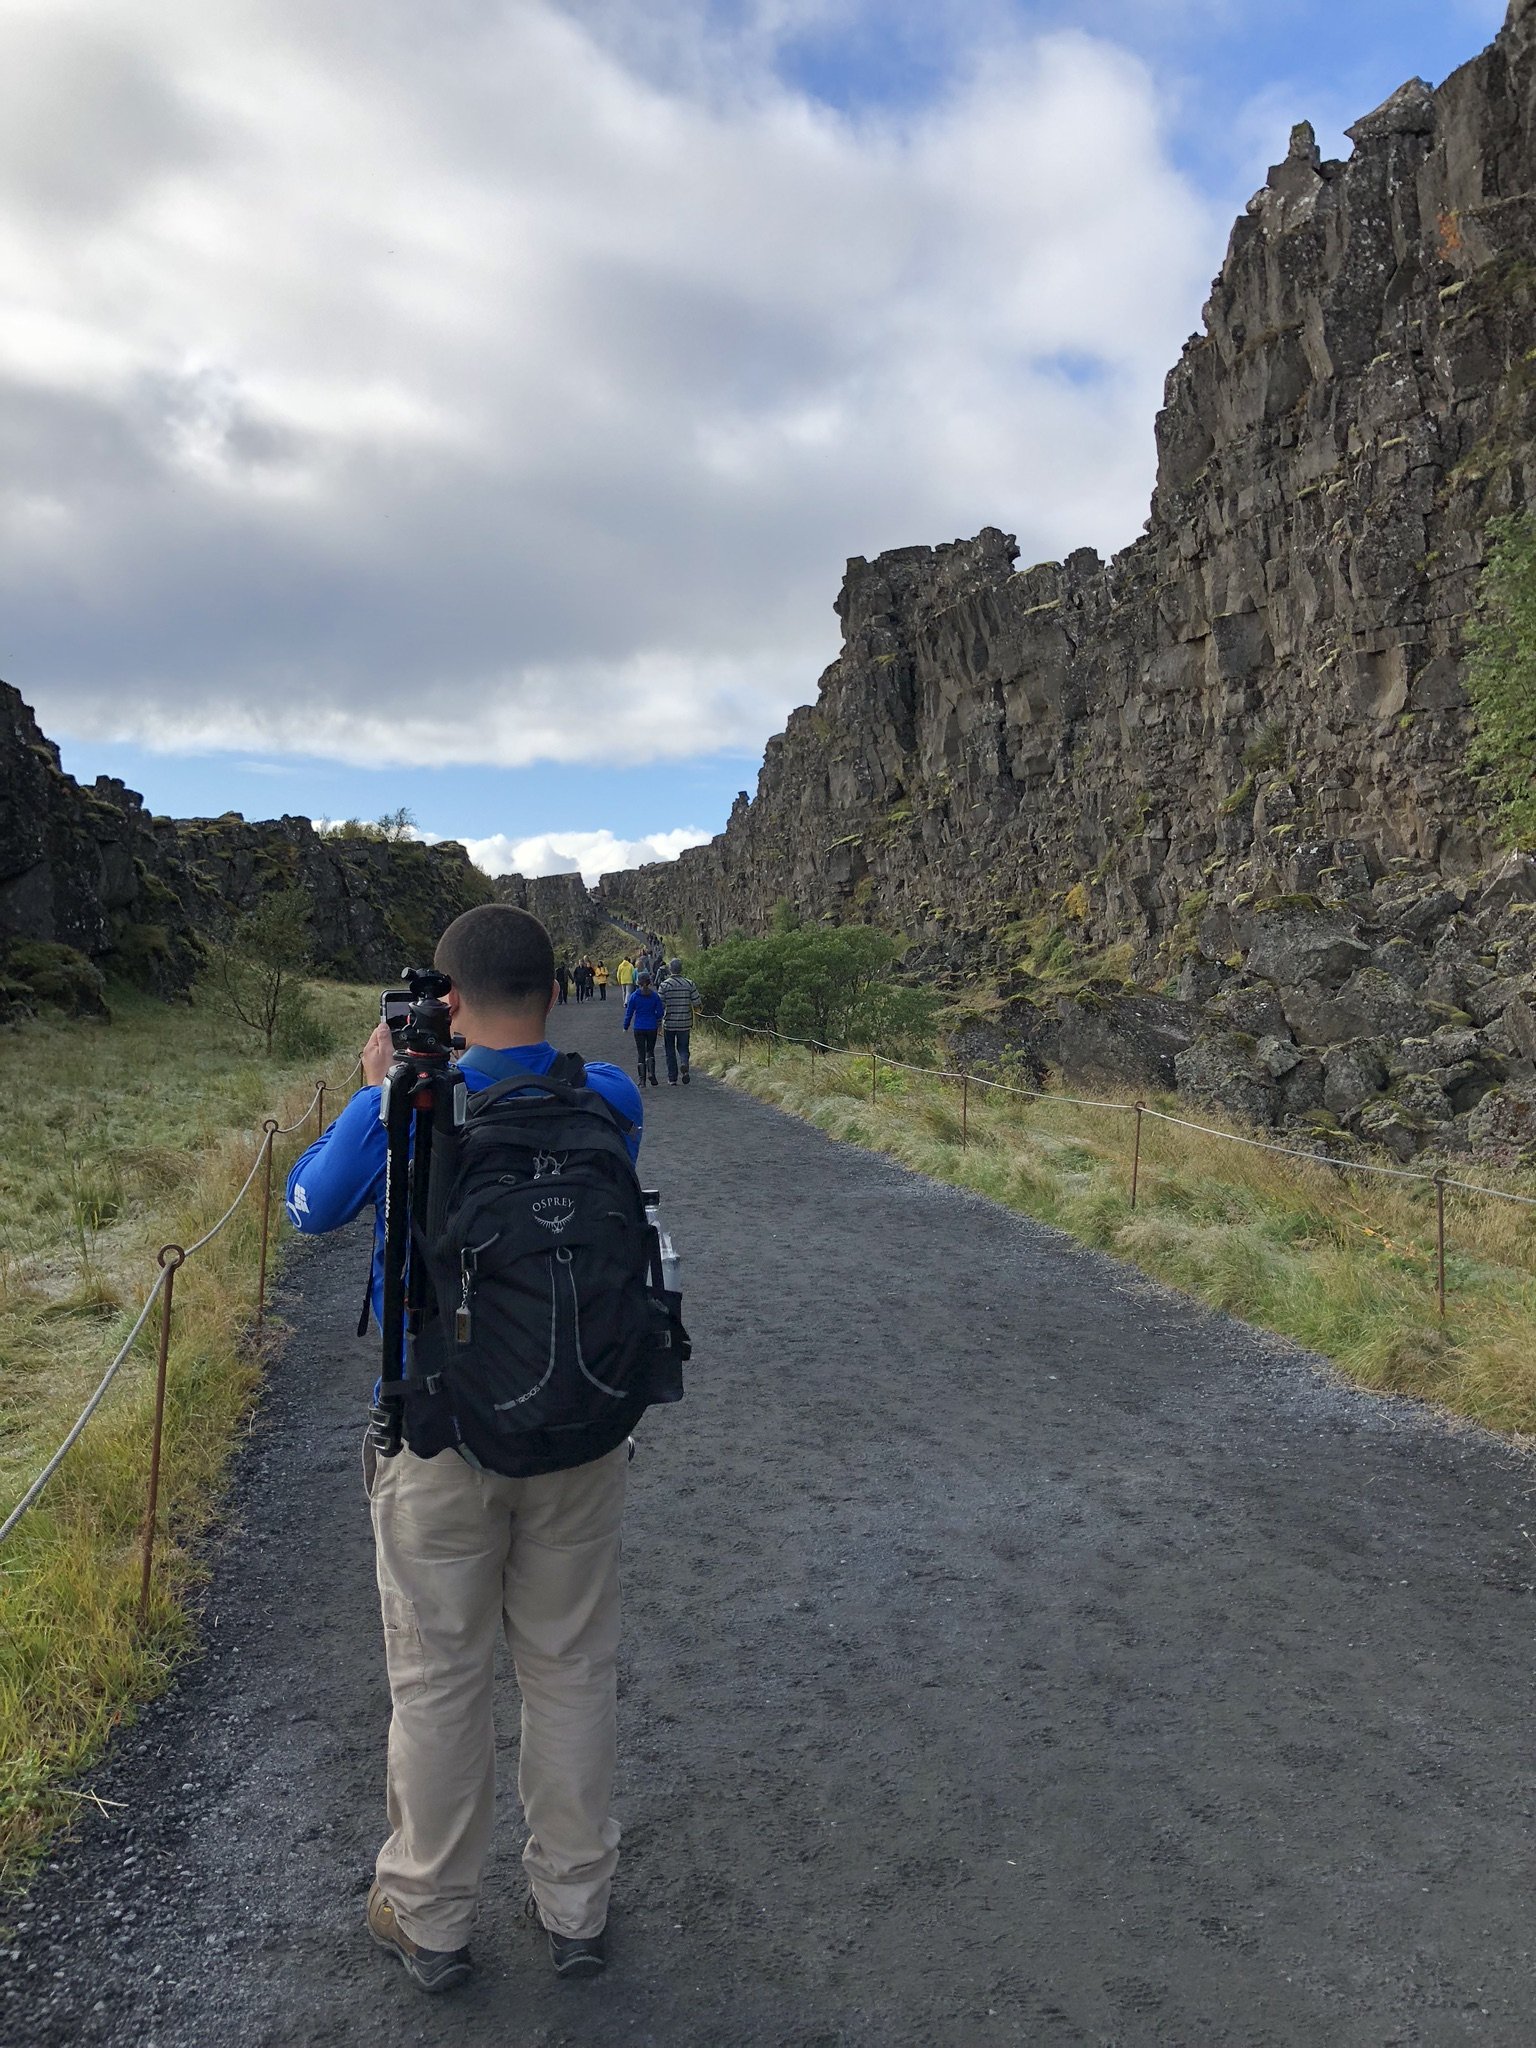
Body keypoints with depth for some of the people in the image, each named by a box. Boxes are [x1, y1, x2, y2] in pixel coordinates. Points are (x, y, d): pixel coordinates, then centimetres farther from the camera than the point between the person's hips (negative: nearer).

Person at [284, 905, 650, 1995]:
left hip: (441, 1442, -2)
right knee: (572, 1671, 17)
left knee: (439, 1681, 15)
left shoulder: (398, 1113, -15)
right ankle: (576, 1909, 34)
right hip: (582, 1439, 2)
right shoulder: (611, 1100, -9)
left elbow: (312, 1207, 3)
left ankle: (431, 1921, 34)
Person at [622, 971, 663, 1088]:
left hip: (639, 1028, -1)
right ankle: (651, 1073, -4)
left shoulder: (634, 996, -6)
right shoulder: (655, 996, -3)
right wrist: (659, 1025, 19)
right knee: (650, 1051, 16)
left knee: (641, 1053, 5)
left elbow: (629, 1012, -2)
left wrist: (626, 1027, 9)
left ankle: (642, 1079, 3)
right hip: (652, 1027, 1)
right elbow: (659, 1012, 2)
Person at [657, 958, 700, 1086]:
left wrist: (659, 1024, 2)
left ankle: (672, 1078, 13)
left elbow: (660, 1006, -7)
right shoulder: (689, 984, -2)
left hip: (669, 1024, -1)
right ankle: (684, 1064, -17)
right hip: (685, 1023, 1)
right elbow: (696, 1004, -3)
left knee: (670, 1051, 11)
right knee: (683, 1047, 14)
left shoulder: (664, 985, -6)